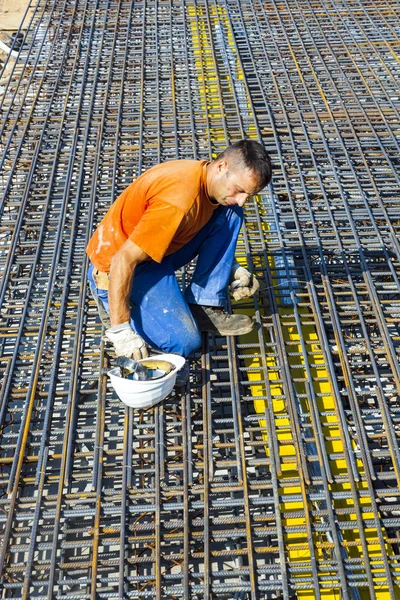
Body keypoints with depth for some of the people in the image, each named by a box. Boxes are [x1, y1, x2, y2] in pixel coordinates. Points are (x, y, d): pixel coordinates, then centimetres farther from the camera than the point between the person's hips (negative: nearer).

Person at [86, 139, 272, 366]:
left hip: (161, 251, 9)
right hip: (118, 265, -8)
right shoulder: (178, 202, -32)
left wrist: (233, 268, 3)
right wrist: (121, 330, -30)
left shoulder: (208, 177, -4)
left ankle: (204, 307, -2)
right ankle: (112, 302, 2)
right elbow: (123, 260, -32)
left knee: (230, 214, -4)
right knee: (185, 342, -22)